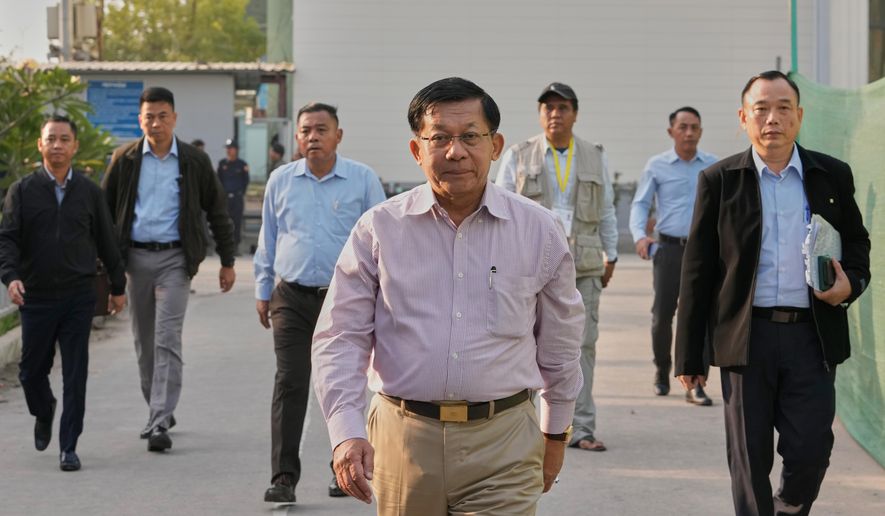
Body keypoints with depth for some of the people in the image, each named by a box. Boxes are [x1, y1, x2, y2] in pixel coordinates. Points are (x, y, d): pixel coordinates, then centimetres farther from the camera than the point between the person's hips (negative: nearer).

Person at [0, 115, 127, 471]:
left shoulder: (89, 192, 6)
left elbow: (106, 242, 12)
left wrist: (118, 286, 14)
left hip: (79, 297, 0)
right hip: (36, 297, 0)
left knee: (75, 375, -2)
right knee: (32, 371, 9)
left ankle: (68, 448, 4)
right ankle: (44, 413, 40)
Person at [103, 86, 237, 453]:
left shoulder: (195, 161, 1)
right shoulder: (124, 159, 4)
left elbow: (217, 212, 8)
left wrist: (227, 262, 7)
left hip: (175, 258, -3)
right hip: (136, 257, 3)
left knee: (167, 341, -12)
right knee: (144, 343, 10)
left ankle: (160, 424, -15)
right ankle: (159, 411, 26)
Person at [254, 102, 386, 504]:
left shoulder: (363, 180, 0)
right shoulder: (281, 181, 7)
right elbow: (267, 241, 14)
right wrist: (262, 291, 13)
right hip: (292, 298, 1)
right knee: (289, 384, -6)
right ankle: (284, 477, -4)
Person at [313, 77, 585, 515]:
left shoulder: (539, 231, 3)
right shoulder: (379, 229, 0)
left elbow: (559, 344, 14)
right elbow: (340, 337, -1)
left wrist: (555, 433, 20)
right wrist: (346, 432, -13)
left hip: (502, 446, 0)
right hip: (403, 438, 1)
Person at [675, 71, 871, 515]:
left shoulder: (832, 176, 7)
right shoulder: (719, 181, 2)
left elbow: (857, 244, 18)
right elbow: (697, 273, 3)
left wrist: (851, 282, -6)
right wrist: (689, 356, 1)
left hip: (812, 334, 1)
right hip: (746, 339, -1)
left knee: (810, 452, 1)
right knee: (750, 461, 4)